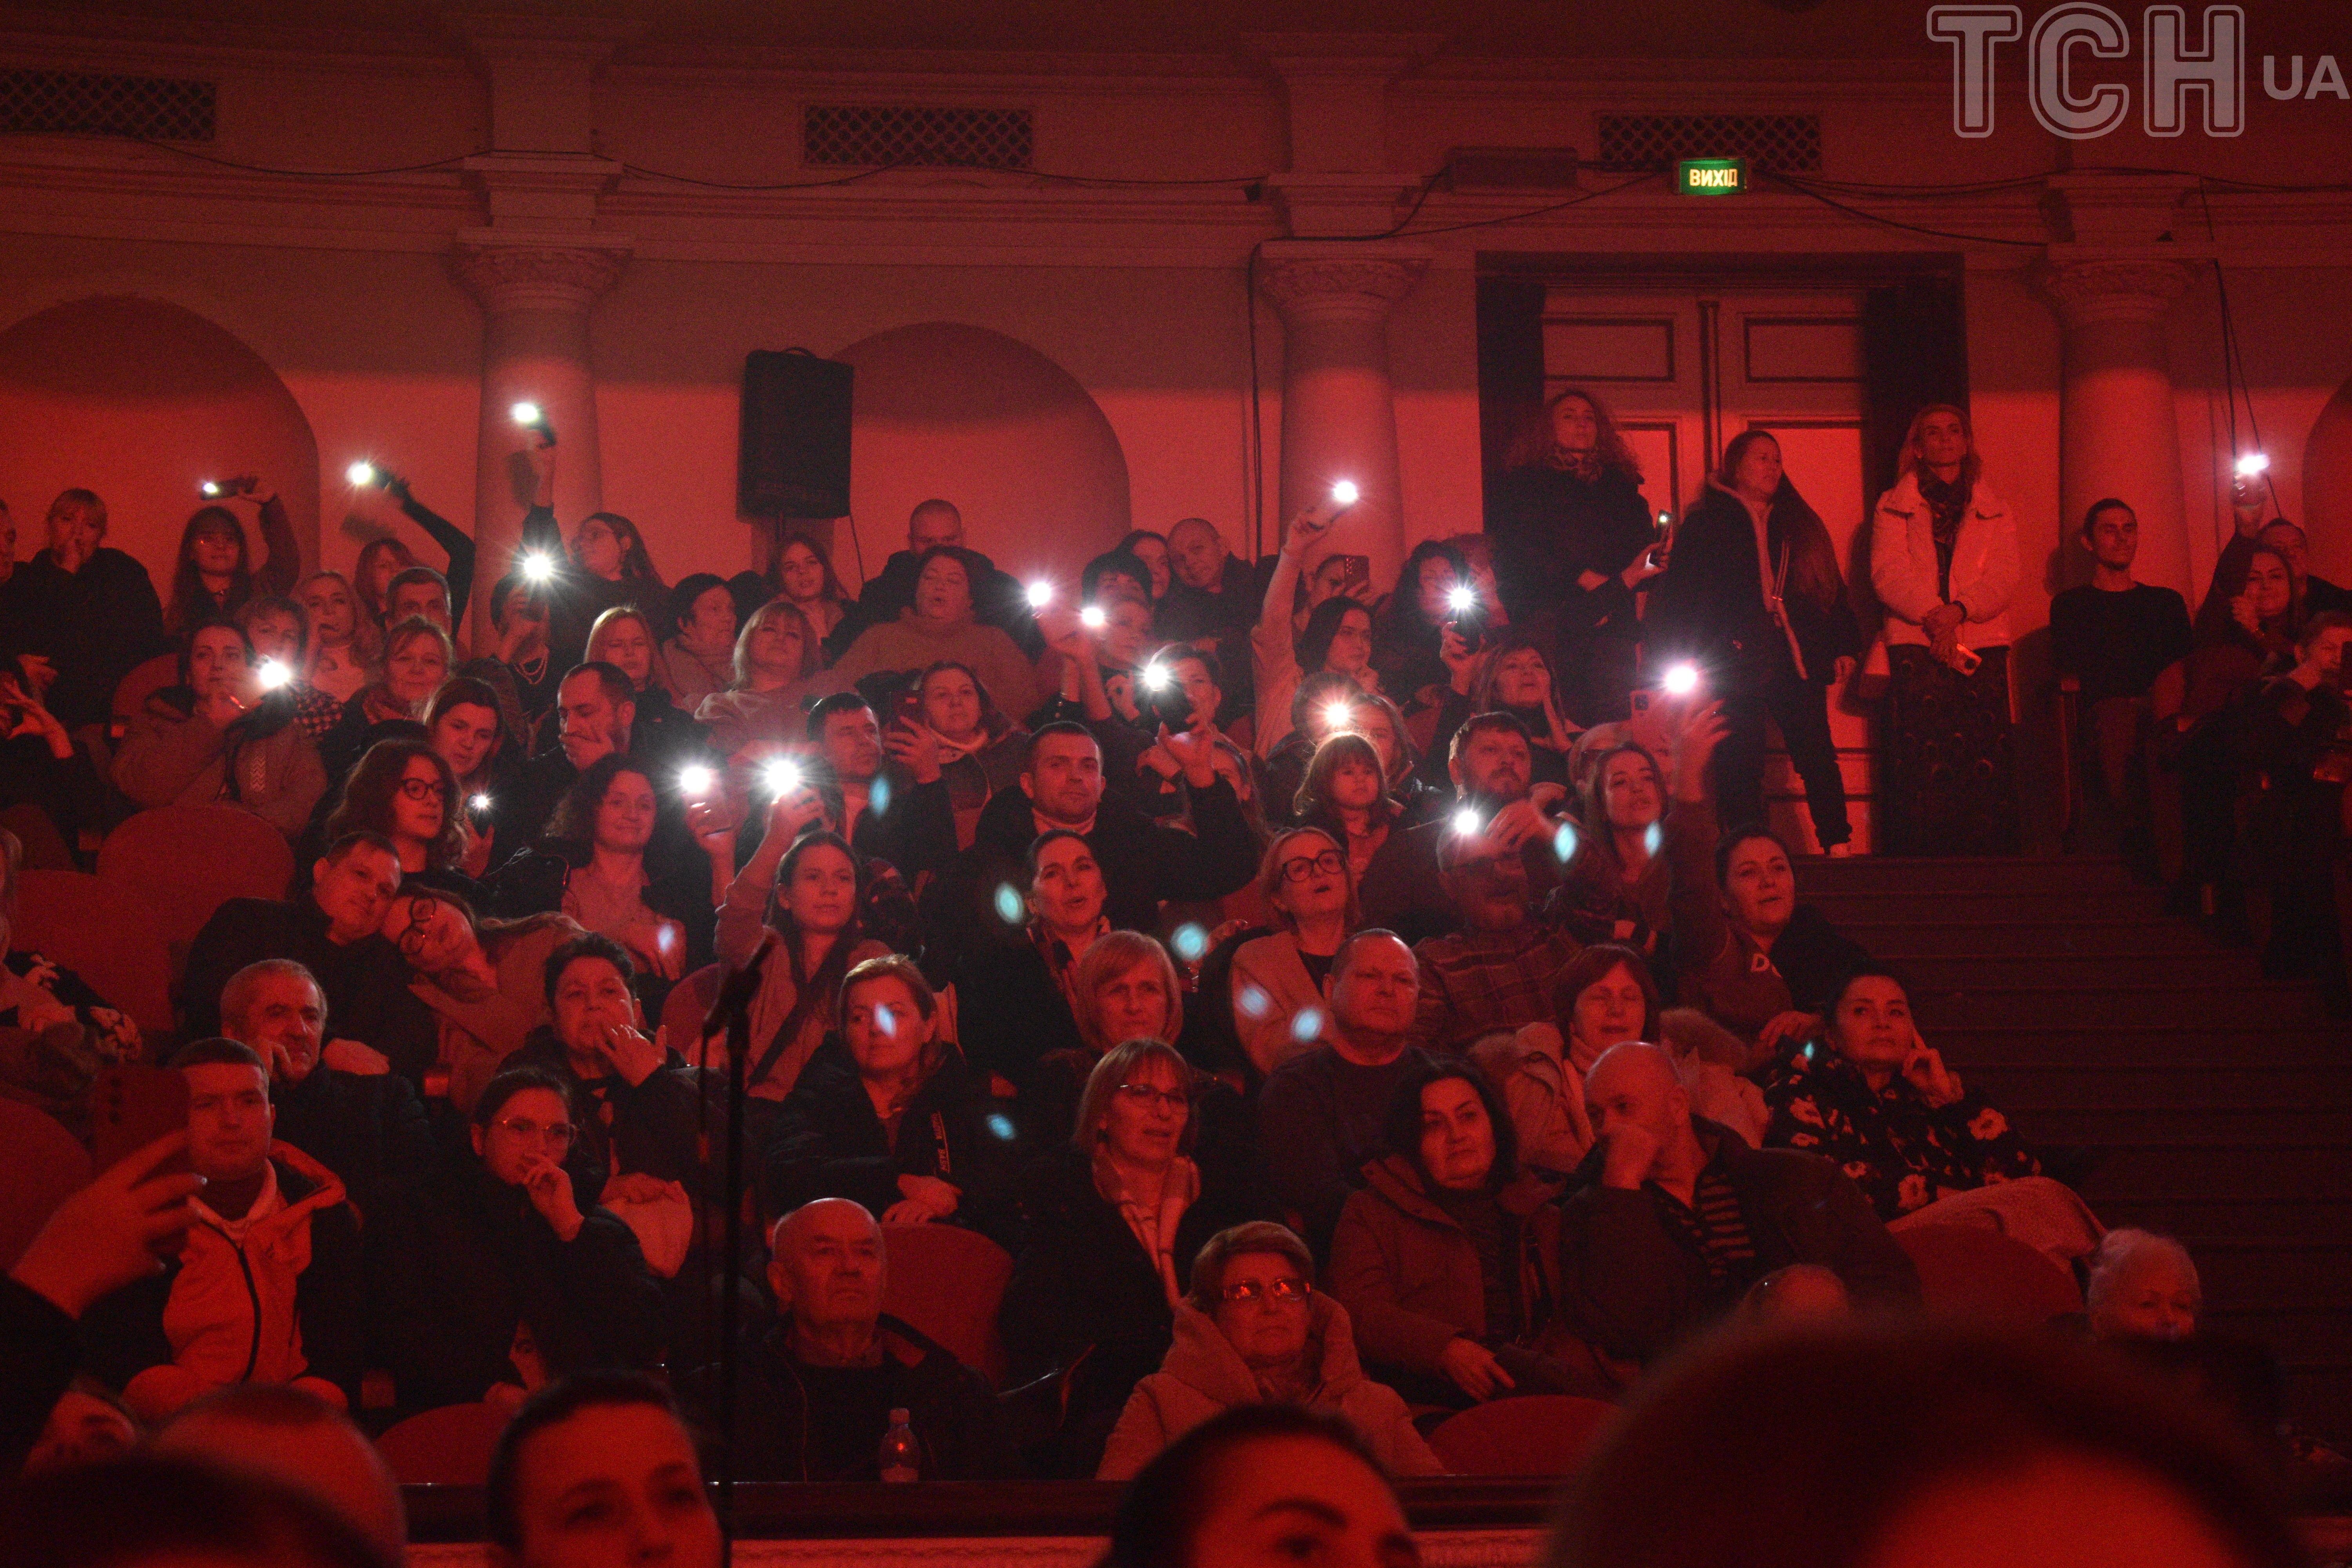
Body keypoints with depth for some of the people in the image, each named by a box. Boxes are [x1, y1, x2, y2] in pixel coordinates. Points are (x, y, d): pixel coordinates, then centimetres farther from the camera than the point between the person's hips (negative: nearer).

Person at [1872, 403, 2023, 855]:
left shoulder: (1994, 512, 19)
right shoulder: (1893, 508, 15)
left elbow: (2003, 579, 5)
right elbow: (1888, 573, 0)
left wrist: (1958, 611, -14)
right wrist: (1932, 614, -17)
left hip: (1982, 647, 1)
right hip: (1915, 646, -1)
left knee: (1983, 762, -6)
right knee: (1921, 765, -9)